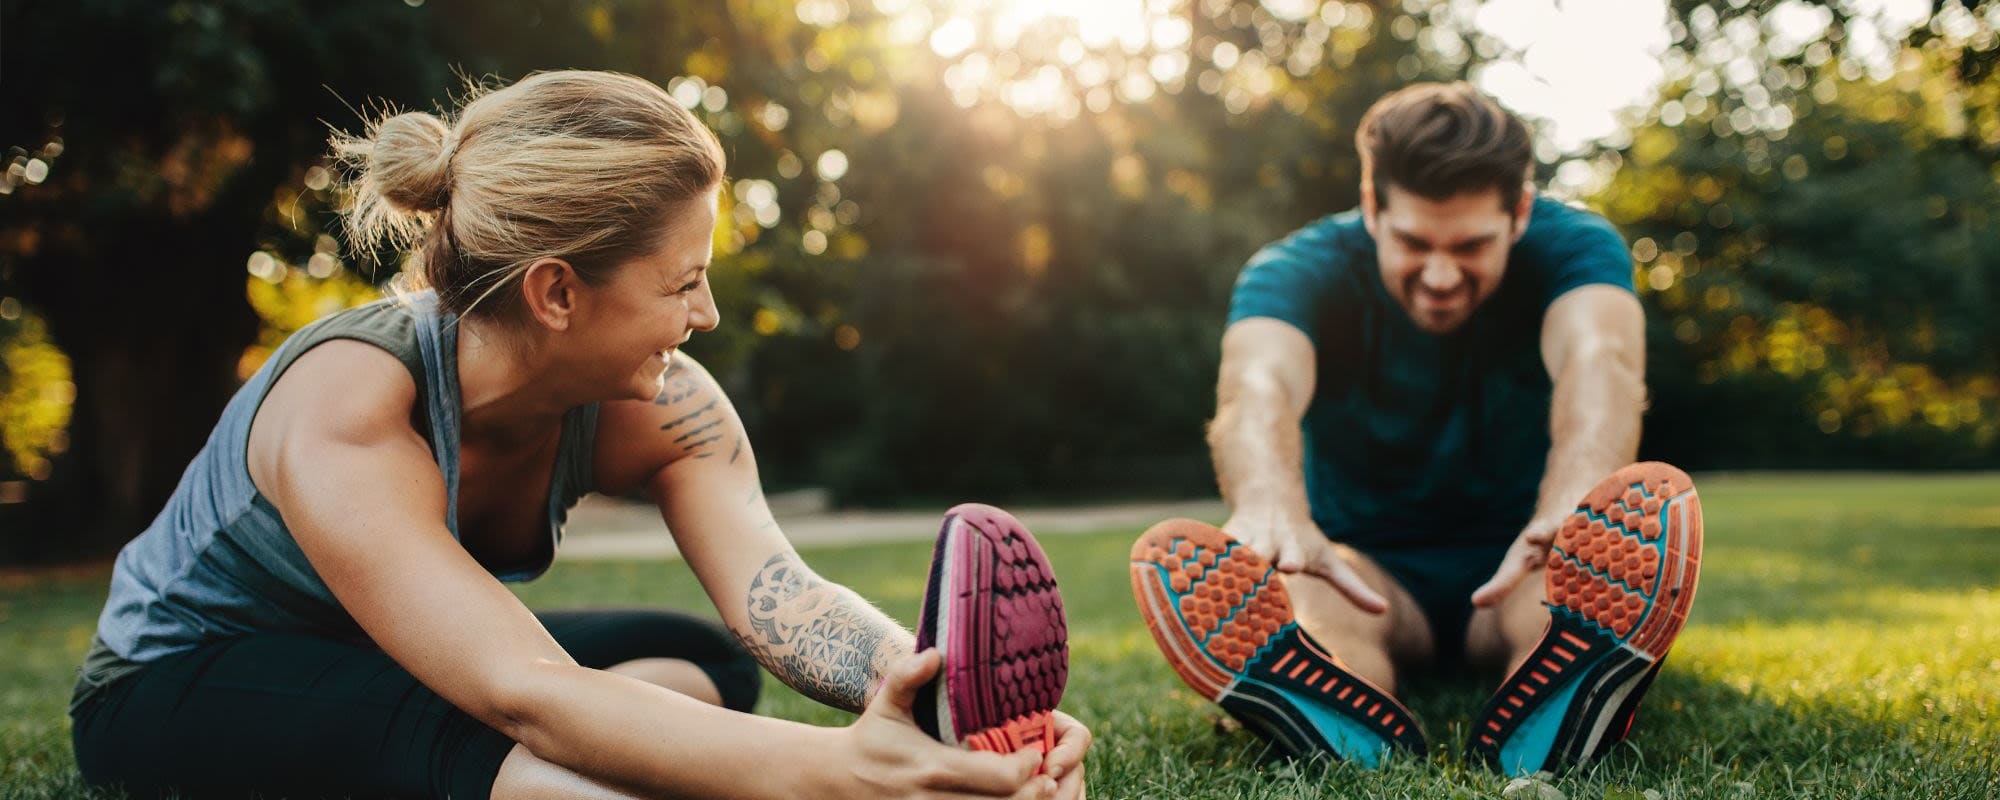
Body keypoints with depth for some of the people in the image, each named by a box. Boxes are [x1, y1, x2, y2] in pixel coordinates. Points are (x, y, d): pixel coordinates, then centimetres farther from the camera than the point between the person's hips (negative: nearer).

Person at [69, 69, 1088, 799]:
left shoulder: (656, 408, -18)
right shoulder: (346, 417, -35)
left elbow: (775, 592, -32)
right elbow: (527, 699, -48)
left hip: (385, 670, 6)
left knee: (693, 668, -20)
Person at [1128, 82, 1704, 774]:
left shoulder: (1573, 247, -11)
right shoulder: (1300, 270, -13)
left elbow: (1598, 359, -35)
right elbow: (1260, 386, -37)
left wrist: (1574, 506, -58)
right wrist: (1272, 512, -61)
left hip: (1516, 569, 1)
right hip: (1371, 572, 0)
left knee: (1656, 505, -33)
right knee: (1271, 583, -35)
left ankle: (1541, 734, -60)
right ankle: (1366, 743, -64)